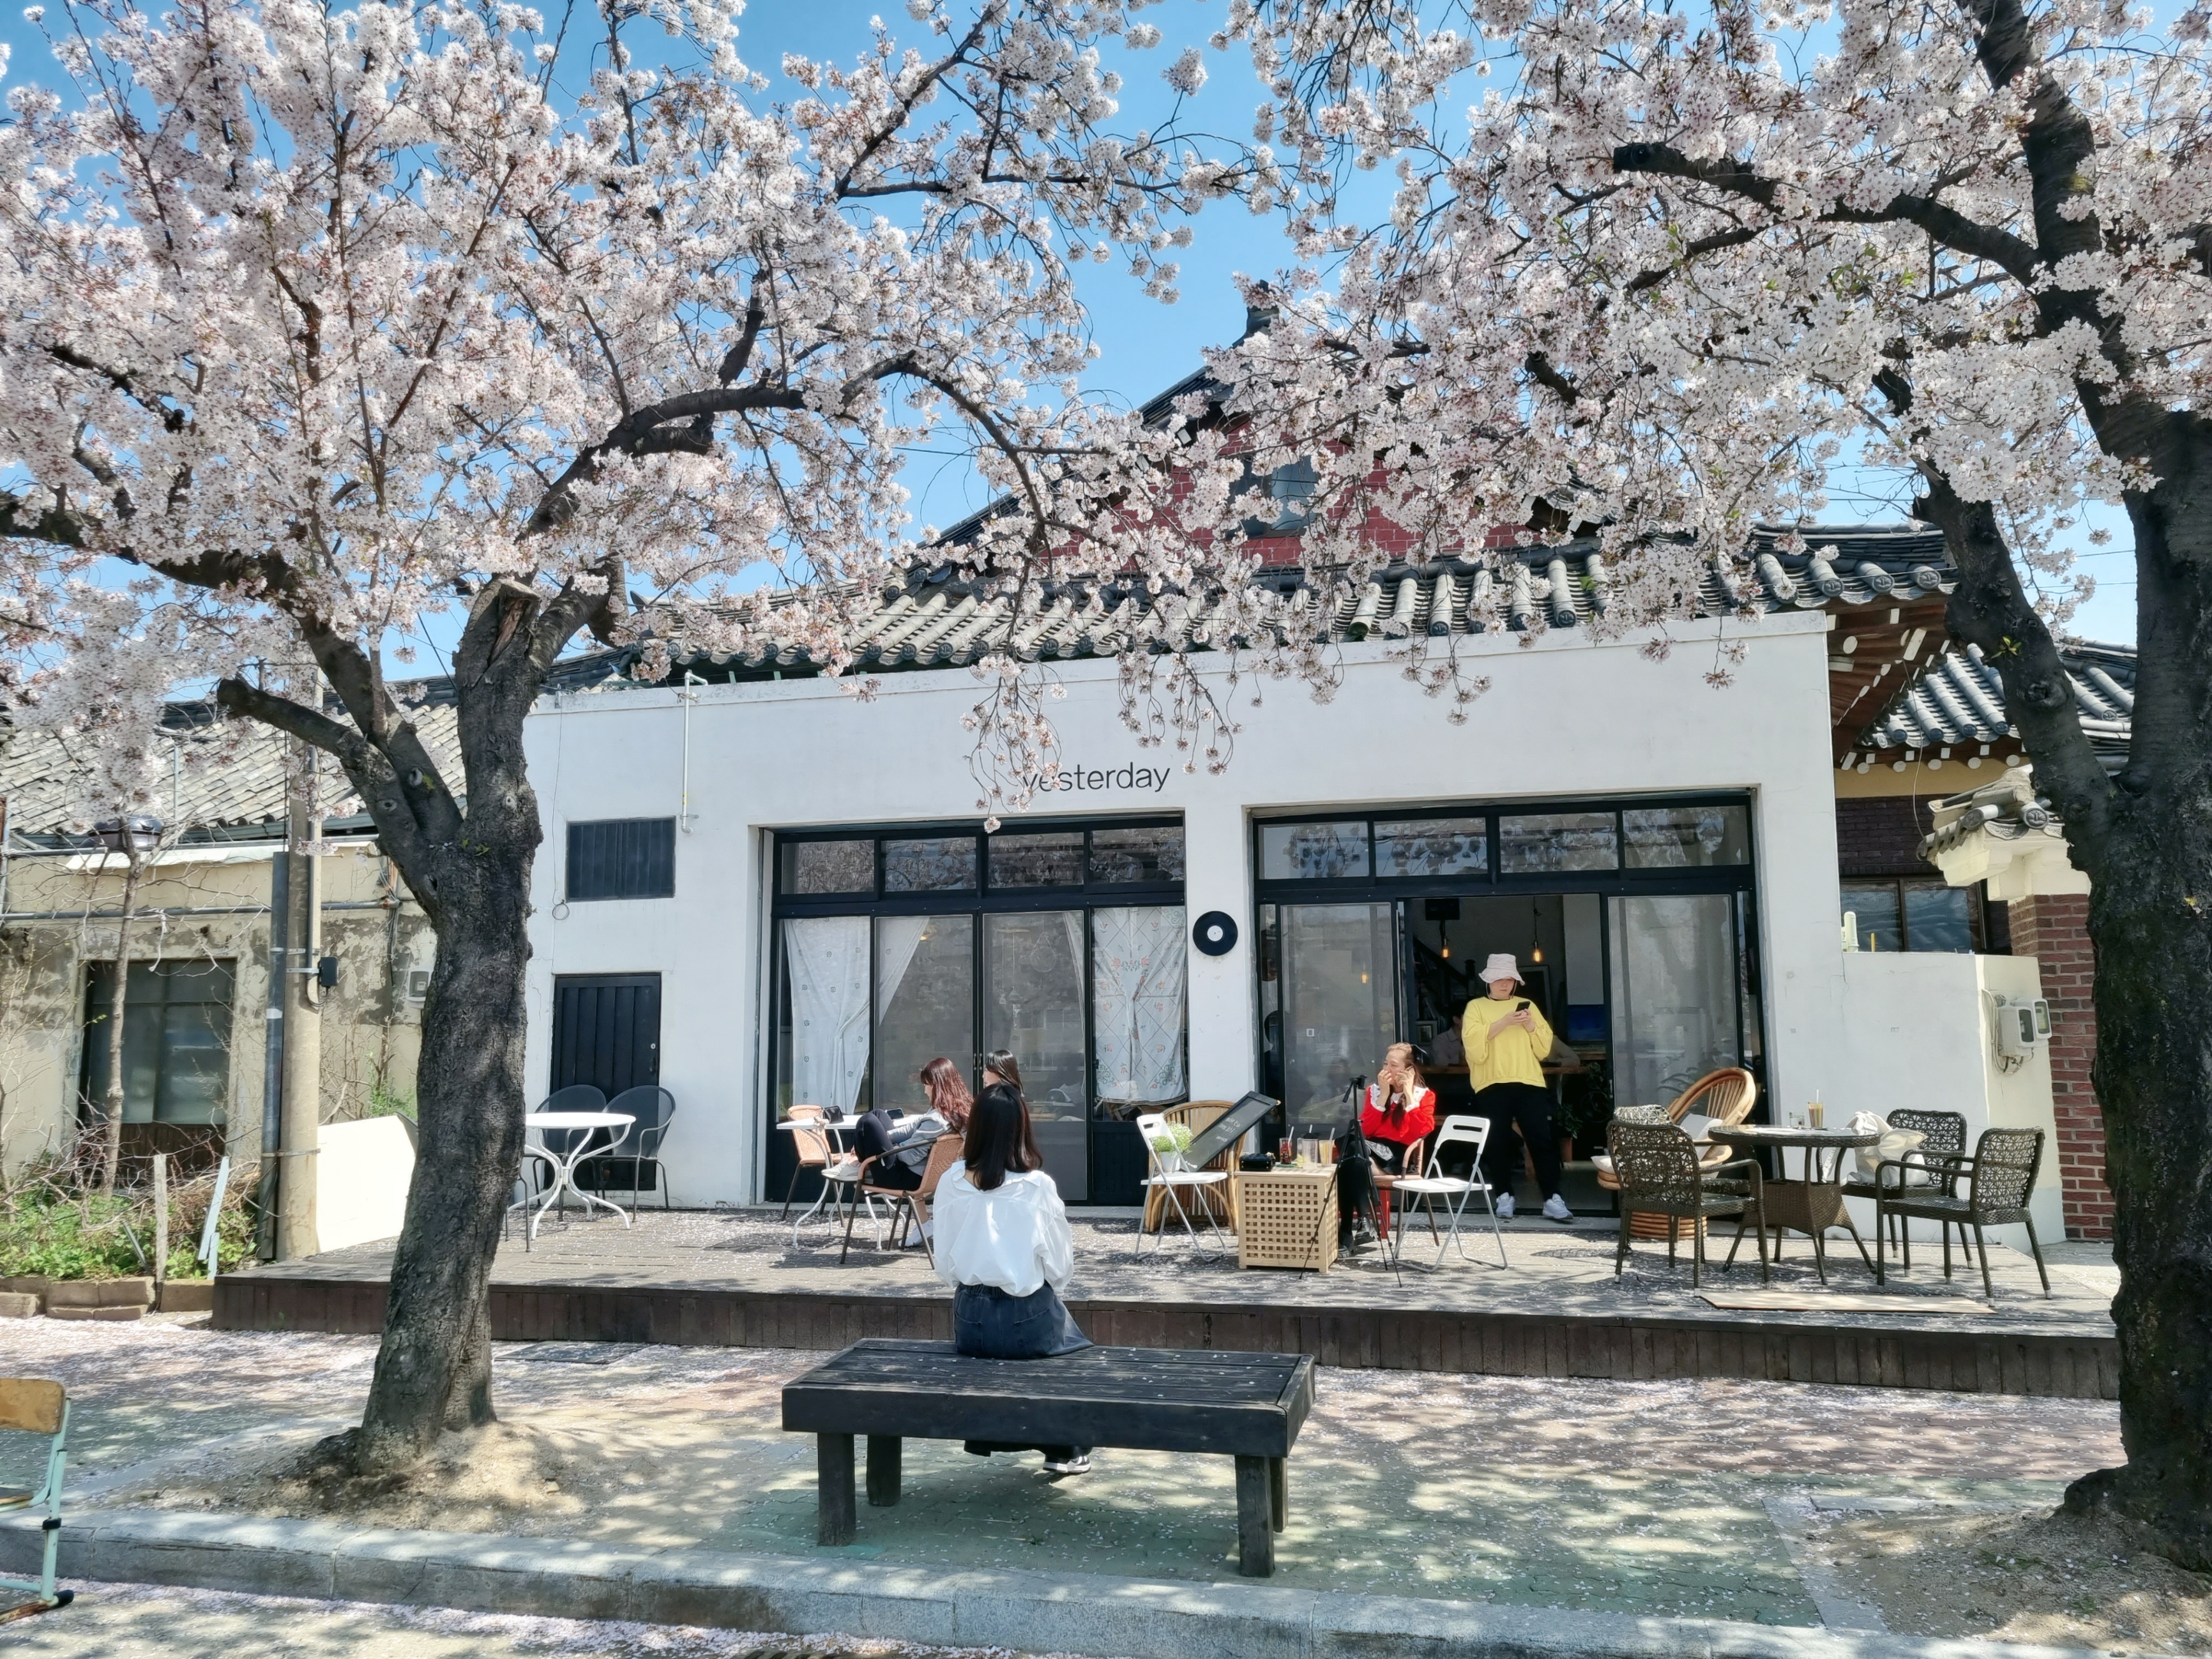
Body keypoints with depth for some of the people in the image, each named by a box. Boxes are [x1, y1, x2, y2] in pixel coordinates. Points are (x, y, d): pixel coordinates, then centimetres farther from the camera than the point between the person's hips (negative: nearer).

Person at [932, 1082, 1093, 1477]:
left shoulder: (952, 1183, -7)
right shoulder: (1037, 1186, -16)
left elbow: (945, 1265, 1)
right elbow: (1060, 1266, -7)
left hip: (969, 1323, 3)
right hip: (1028, 1322, -3)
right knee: (1074, 1345, 28)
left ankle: (989, 1438, 41)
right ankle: (1066, 1452, 32)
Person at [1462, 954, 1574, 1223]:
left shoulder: (1527, 1005, 17)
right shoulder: (1476, 1006, 10)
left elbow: (1544, 1047, 11)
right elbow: (1472, 1039, -9)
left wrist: (1530, 1025, -7)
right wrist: (1504, 1022, -16)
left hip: (1529, 1082, 1)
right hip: (1491, 1085, -1)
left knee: (1542, 1139, -5)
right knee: (1496, 1143, 0)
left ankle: (1553, 1200, -3)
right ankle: (1504, 1197, 9)